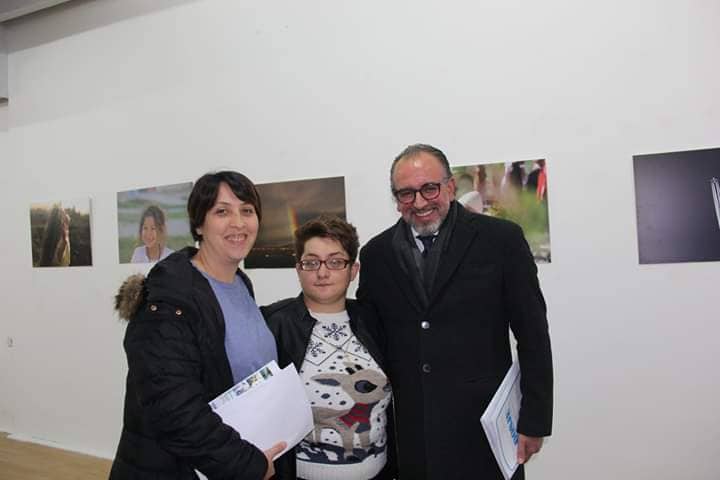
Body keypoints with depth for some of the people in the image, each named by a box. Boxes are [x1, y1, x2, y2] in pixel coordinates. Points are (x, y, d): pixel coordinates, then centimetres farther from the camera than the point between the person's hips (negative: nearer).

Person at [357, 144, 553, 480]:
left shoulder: (501, 239, -7)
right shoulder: (376, 253, 2)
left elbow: (533, 336, -5)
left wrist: (534, 420, -5)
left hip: (483, 428, -2)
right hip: (409, 432, 3)